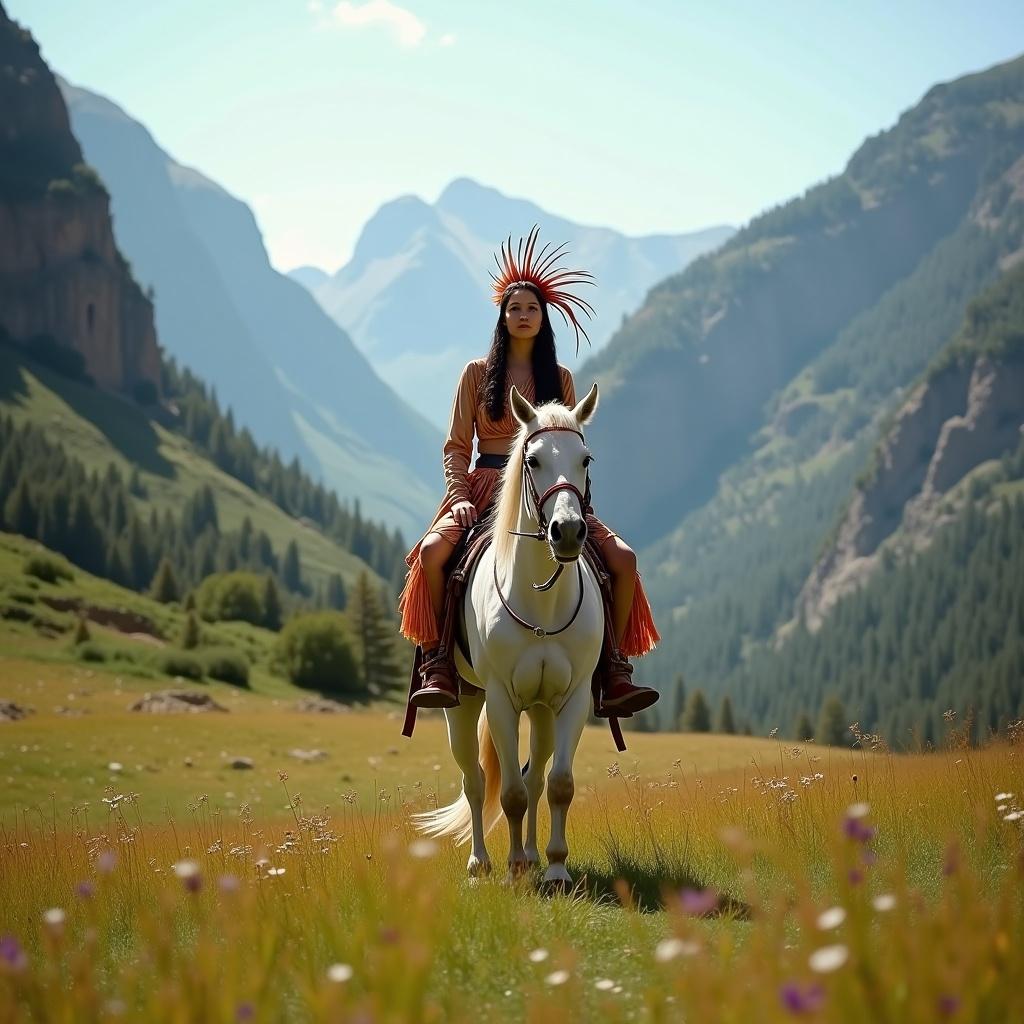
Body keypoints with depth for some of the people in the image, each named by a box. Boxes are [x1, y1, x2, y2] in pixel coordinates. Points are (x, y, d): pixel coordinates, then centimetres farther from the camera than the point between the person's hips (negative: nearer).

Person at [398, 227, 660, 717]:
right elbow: (456, 447, 5)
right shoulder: (477, 373, 8)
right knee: (432, 552, -32)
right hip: (486, 489, -2)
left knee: (622, 558, -20)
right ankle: (437, 664, -21)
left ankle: (612, 668, -11)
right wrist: (458, 497, -12)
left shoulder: (559, 378, 13)